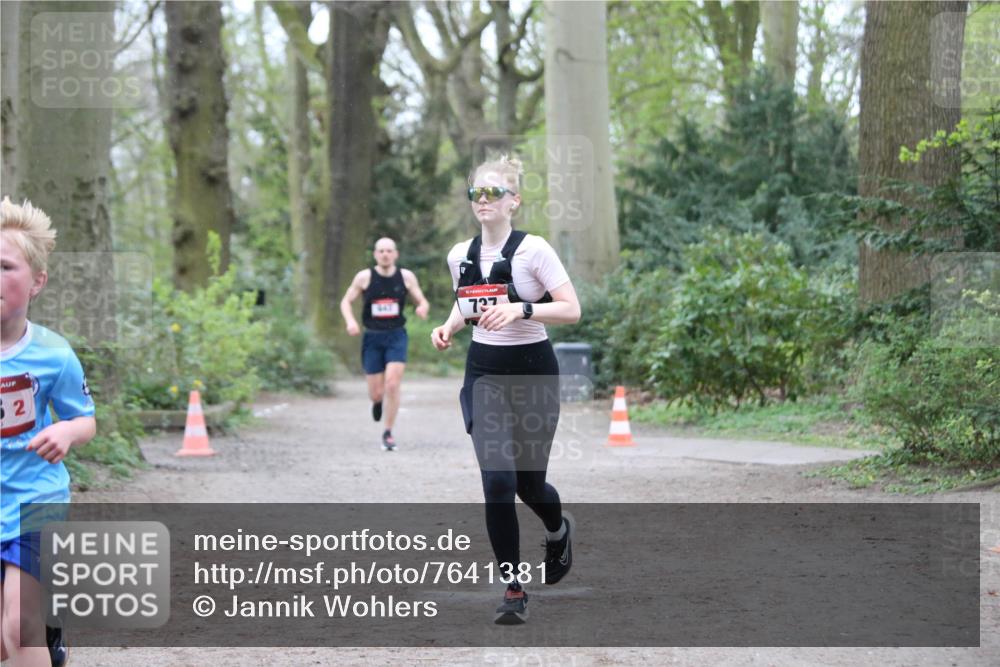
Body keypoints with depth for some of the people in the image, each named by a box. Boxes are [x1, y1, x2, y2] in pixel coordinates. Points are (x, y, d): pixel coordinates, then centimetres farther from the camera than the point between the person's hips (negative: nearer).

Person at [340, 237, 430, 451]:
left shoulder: (406, 276, 0)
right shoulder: (364, 277, -2)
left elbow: (423, 301, 7)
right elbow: (346, 301, 6)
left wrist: (423, 308, -19)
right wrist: (350, 321, -14)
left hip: (396, 337, 0)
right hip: (372, 337, 0)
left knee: (392, 385, -16)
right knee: (376, 393, 2)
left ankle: (388, 433, -2)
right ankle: (377, 401, 42)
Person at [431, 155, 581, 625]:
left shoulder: (532, 249, -11)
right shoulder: (460, 256, 4)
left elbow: (571, 309, -14)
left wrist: (520, 309, -27)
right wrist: (449, 326, 0)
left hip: (533, 373, -3)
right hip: (484, 374, 3)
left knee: (528, 482, 7)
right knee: (497, 480, -12)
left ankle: (558, 531, 44)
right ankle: (514, 589, -3)